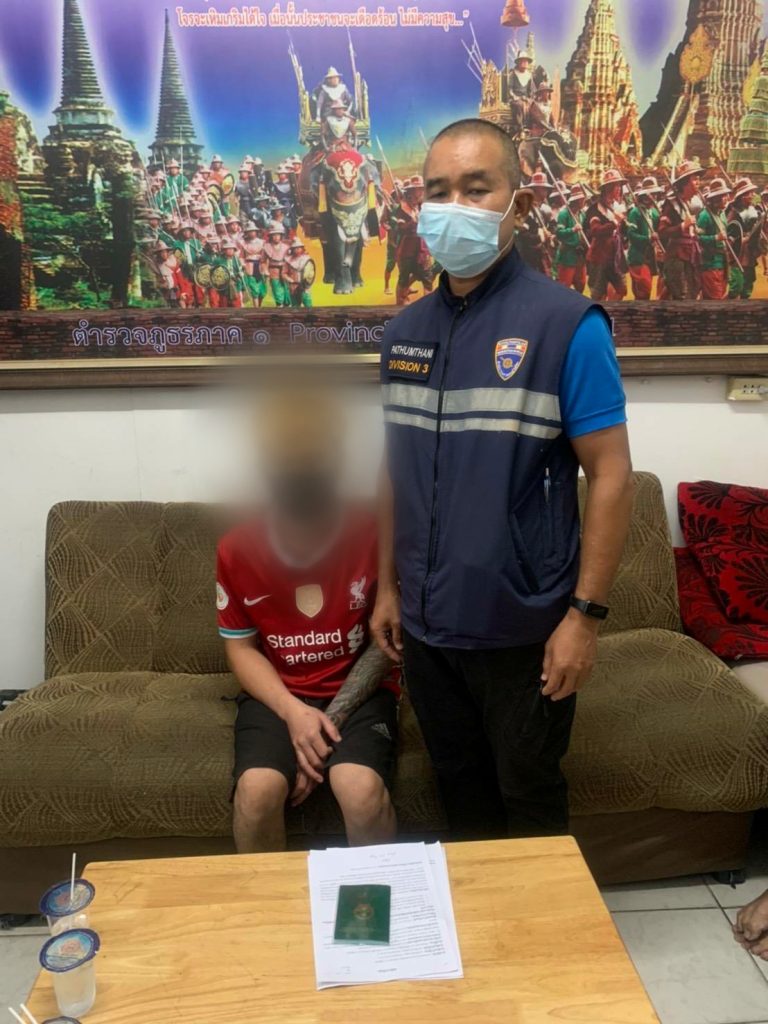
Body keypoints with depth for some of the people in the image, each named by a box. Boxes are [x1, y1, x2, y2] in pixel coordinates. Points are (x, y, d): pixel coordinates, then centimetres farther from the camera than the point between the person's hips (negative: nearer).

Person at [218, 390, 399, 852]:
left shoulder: (373, 534, -11)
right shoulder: (238, 549, -6)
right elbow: (241, 647, 2)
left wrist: (331, 720, -14)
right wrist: (292, 711, -15)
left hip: (358, 691, -1)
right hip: (277, 695, 2)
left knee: (362, 790, -28)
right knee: (258, 790, -25)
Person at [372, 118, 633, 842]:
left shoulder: (566, 323, -12)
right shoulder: (404, 330, 5)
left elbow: (610, 476, -12)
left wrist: (585, 613, -14)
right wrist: (387, 587, 11)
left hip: (523, 627, -5)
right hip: (426, 622, 5)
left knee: (529, 798, 15)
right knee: (460, 788, 22)